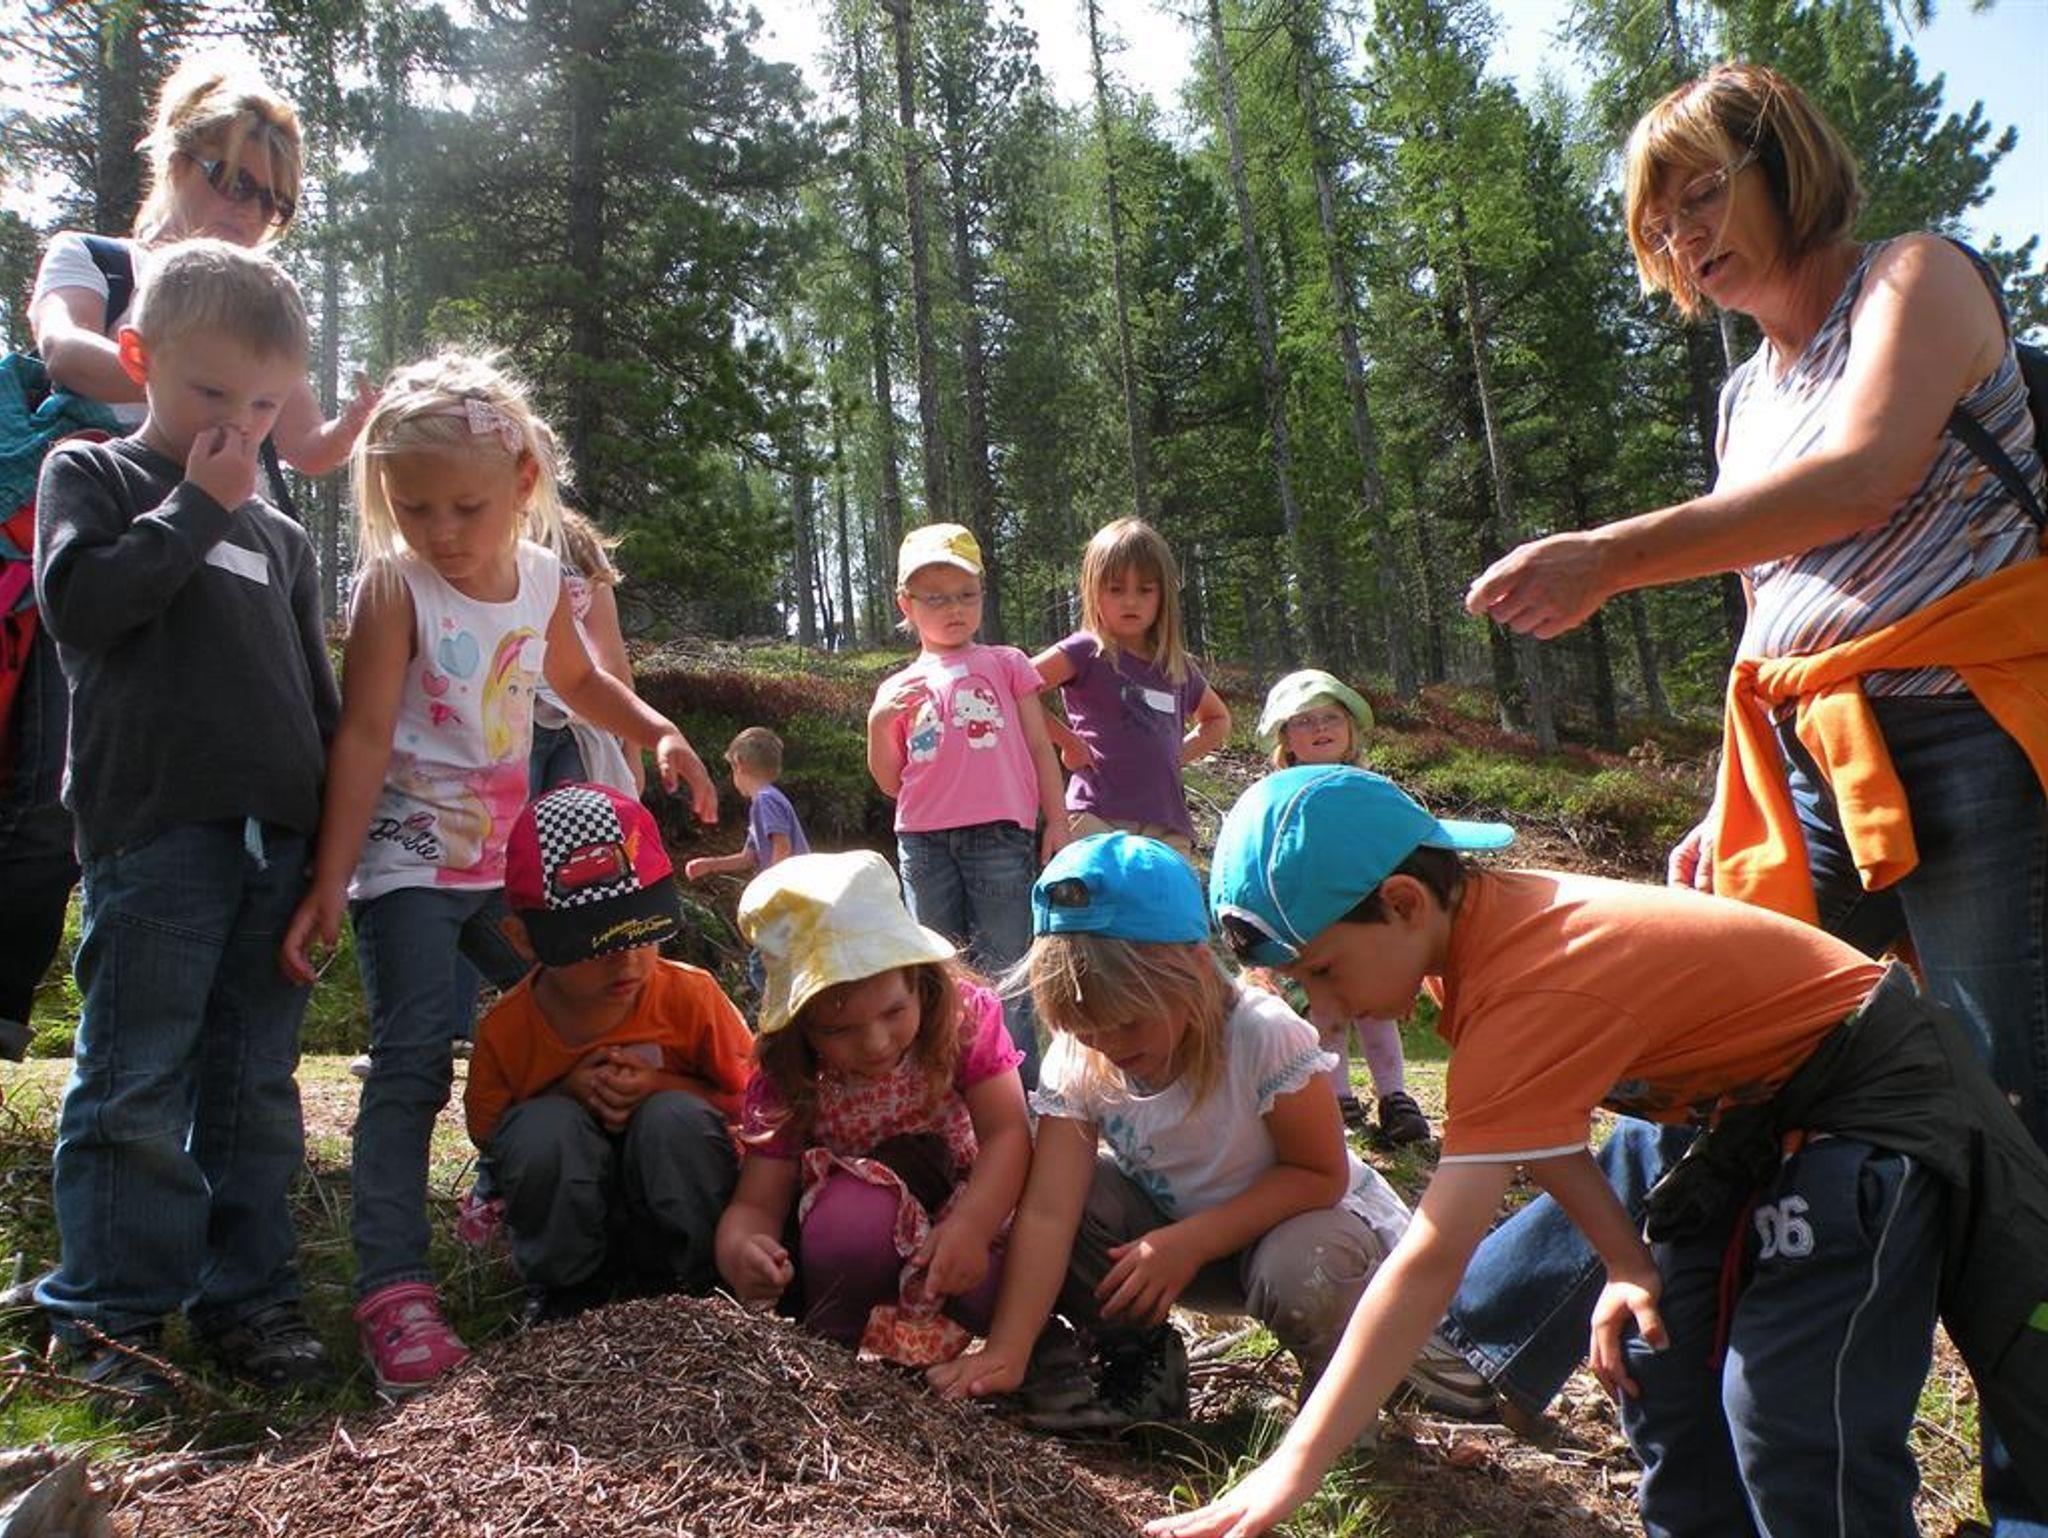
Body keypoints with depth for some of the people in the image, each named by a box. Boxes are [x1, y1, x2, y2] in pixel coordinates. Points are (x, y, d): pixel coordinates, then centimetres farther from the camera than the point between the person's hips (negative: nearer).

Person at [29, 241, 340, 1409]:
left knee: (257, 1084, 9)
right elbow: (81, 602, -12)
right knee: (136, 1082, -2)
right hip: (154, 830, -4)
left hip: (278, 837, 5)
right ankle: (112, 1311, 11)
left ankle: (248, 1291, 19)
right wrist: (197, 506, -6)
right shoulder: (89, 475, 8)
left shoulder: (280, 535, 20)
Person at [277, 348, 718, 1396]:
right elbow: (363, 737, -18)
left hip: (511, 859, 6)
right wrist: (330, 880, -22)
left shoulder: (543, 580, 3)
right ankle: (391, 1287, -4)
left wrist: (660, 733, 6)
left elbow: (578, 681, 22)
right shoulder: (395, 585, -14)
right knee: (413, 1062, -10)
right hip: (408, 863, -6)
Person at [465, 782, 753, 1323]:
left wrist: (663, 1089, -23)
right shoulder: (505, 1029, -13)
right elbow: (486, 1131, -2)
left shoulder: (691, 997, -15)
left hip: (677, 1211, 0)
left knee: (676, 1118, -31)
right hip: (569, 1226, 1)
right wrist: (567, 1093, -21)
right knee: (544, 1127, -29)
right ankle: (561, 1287, -3)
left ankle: (698, 1281, -7)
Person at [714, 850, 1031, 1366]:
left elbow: (1006, 1133, -22)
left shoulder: (964, 1014, -16)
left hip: (962, 1207, 1)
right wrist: (738, 1252, -41)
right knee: (854, 1214, -37)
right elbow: (757, 1204, -16)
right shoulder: (788, 1081, -15)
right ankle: (837, 1342, -8)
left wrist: (971, 1226, -39)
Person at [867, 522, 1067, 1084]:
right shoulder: (899, 689, 15)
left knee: (1002, 975, -2)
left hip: (999, 834, -2)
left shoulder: (1005, 664, 11)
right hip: (923, 841, 3)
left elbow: (1039, 746, 10)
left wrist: (1057, 822, 3)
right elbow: (891, 783, 13)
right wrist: (878, 723, -2)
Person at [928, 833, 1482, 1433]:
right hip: (1174, 1226, 4)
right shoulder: (1077, 1059, -18)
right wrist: (1006, 1349, -33)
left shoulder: (1263, 1037, -30)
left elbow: (1320, 1175, -22)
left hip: (1315, 1218, -3)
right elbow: (1047, 1210, -23)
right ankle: (1137, 1362, 2)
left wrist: (1191, 1241, -30)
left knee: (1300, 1274, -38)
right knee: (1084, 1193, -23)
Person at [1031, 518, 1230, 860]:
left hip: (1169, 826, 6)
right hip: (1098, 820, -5)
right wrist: (1068, 742, -6)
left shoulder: (1178, 668, 15)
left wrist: (1177, 755, 15)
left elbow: (1218, 720, 33)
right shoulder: (1087, 651, -1)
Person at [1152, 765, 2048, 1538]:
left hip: (1870, 1096, -9)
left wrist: (1294, 1465, -36)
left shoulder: (1528, 1000, -36)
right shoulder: (1474, 924, -9)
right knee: (1658, 1361, 10)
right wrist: (1630, 1265, -11)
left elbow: (1432, 1257, -38)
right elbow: (1532, 1133, 1)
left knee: (1792, 1419, -16)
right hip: (1761, 1108, 9)